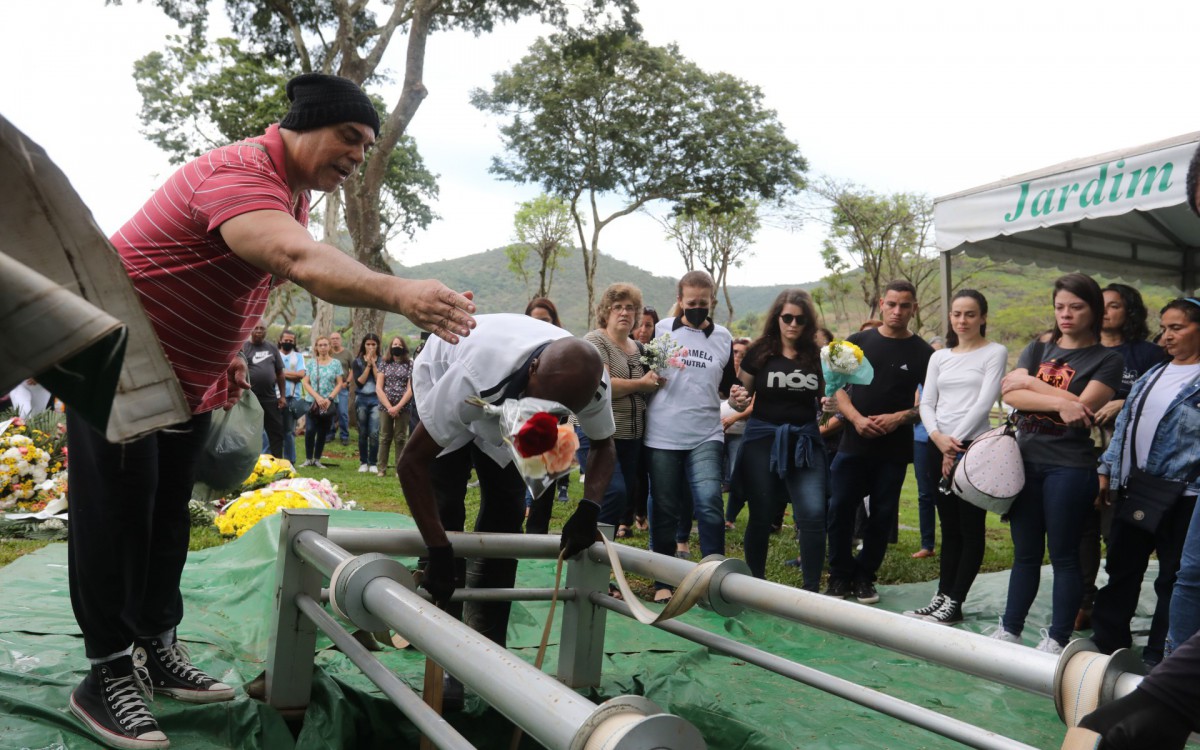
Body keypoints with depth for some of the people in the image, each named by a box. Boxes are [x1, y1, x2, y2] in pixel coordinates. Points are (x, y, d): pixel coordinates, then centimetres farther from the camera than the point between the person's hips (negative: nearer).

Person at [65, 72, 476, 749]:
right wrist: (398, 294, -62)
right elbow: (300, 261, -49)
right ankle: (108, 675, 8)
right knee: (118, 517, -3)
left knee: (168, 516, 14)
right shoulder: (237, 174, -28)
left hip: (190, 381, 9)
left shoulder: (294, 192, 5)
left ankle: (157, 650, 26)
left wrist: (230, 356, 11)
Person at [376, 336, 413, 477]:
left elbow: (410, 389, -4)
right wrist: (389, 407, -8)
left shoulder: (410, 365, 3)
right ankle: (382, 469, 9)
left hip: (402, 407, -2)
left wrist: (397, 407, -11)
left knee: (401, 438, 2)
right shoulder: (385, 364, 8)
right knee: (384, 438, 4)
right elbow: (378, 388, 3)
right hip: (385, 406, 2)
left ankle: (400, 470, 7)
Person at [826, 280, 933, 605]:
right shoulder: (858, 342, 6)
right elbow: (838, 387, 6)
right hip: (853, 443, 1)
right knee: (841, 509, -2)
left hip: (894, 447, 0)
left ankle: (864, 576, 20)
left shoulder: (922, 353, 2)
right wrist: (856, 418, -10)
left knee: (882, 514, 6)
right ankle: (840, 575, 12)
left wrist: (900, 417, -15)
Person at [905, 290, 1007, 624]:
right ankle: (942, 596, 16)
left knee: (970, 528, 0)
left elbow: (984, 402, -9)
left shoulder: (995, 353, 0)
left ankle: (954, 602, 5)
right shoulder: (939, 357, 14)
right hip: (938, 448, 5)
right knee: (949, 528, 11)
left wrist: (956, 442, -13)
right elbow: (926, 403, 9)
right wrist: (938, 437, -10)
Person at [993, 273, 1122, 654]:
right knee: (1025, 553, 13)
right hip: (1025, 461, 4)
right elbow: (1010, 394, -5)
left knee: (1063, 556, 4)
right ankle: (1008, 631, 21)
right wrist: (1057, 402, -18)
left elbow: (1082, 407, -15)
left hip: (1069, 467, -4)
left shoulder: (1107, 359, 0)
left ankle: (1057, 639, 15)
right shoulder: (1040, 346, 11)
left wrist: (1031, 384, -8)